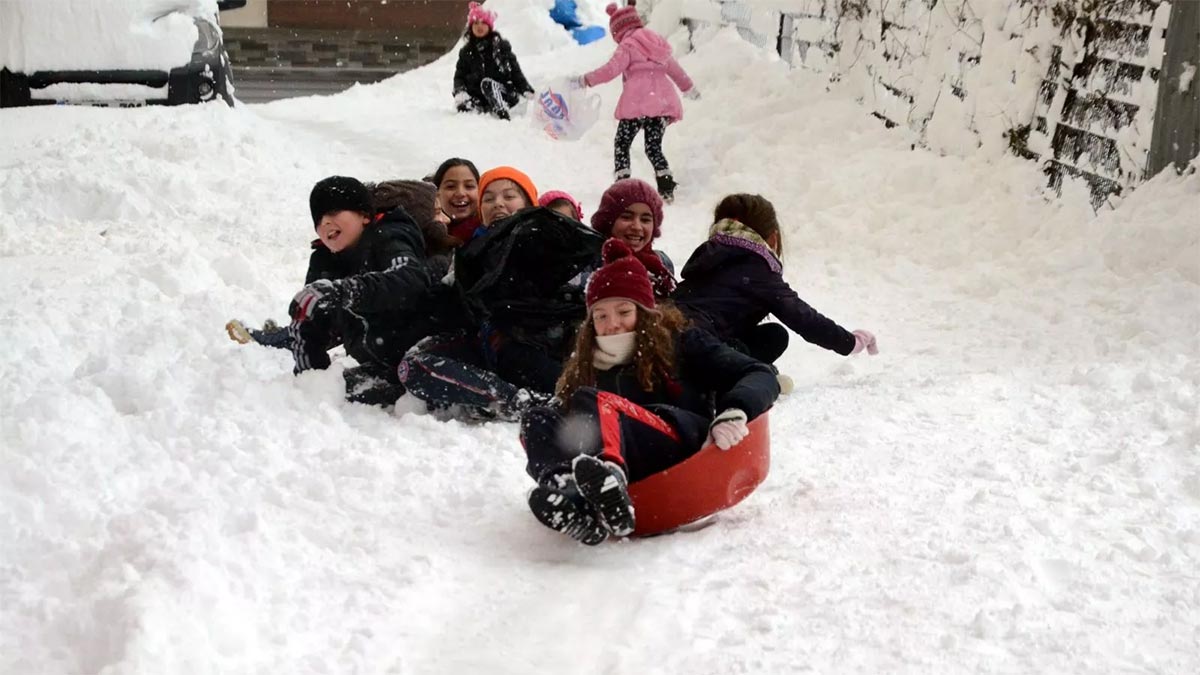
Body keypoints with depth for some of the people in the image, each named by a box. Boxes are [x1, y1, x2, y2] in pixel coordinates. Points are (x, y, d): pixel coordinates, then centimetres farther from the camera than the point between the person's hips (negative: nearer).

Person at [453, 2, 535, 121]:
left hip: (504, 96, -2)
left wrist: (527, 91, -8)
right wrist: (460, 92, -10)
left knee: (487, 82, -35)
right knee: (463, 106, -28)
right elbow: (459, 76, 12)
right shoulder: (466, 52, 14)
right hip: (480, 99, 2)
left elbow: (515, 71, 5)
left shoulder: (501, 46, 7)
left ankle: (503, 114, -47)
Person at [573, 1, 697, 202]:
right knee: (654, 148, 13)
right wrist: (689, 88, 45)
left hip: (637, 103, -6)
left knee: (621, 144, 5)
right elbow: (674, 68, 30)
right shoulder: (657, 43, 20)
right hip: (663, 102, 6)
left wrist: (584, 81, -7)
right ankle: (667, 189, 0)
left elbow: (610, 70, -12)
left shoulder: (627, 46, 0)